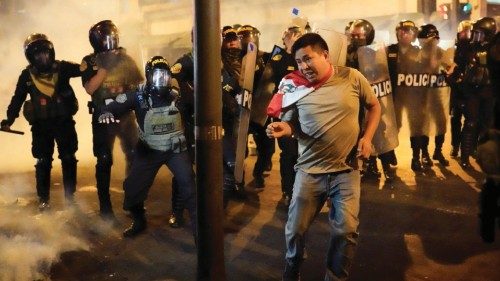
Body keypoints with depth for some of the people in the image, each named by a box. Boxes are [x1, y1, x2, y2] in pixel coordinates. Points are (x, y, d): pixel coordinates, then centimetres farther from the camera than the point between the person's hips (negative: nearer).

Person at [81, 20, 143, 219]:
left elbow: (138, 84, 11)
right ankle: (104, 205, 10)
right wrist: (105, 66, -17)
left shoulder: (125, 58, 6)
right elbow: (90, 88, -14)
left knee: (135, 157, 3)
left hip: (126, 115, 2)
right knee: (104, 161, 0)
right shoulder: (89, 62, 0)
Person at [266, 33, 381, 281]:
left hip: (346, 170, 0)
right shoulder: (295, 87, -5)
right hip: (310, 171, 1)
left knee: (346, 230, -1)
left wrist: (367, 137, -2)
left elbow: (374, 105, 11)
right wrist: (283, 128, -17)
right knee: (295, 230, 4)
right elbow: (291, 124, 6)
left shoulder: (351, 77, -4)